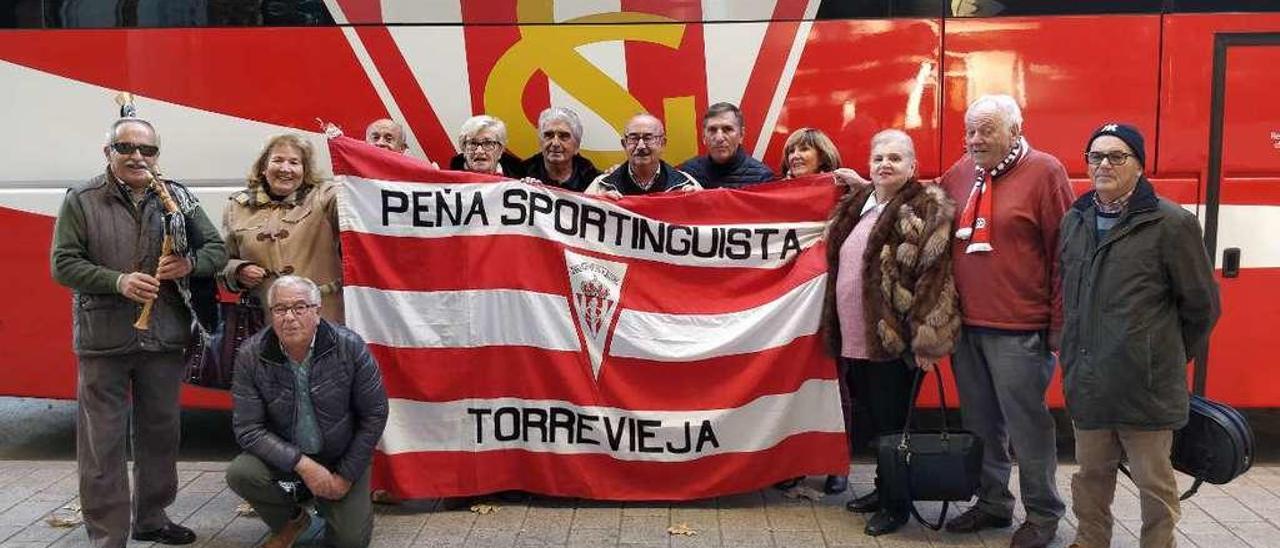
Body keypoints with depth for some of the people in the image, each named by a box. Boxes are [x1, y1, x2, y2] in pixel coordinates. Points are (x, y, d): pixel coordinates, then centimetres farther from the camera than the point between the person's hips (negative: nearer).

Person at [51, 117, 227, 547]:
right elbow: (63, 264, -5)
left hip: (165, 338, 3)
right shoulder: (81, 201, -2)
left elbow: (216, 248, 8)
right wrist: (118, 281, -20)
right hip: (103, 340, -3)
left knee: (161, 433, 15)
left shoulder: (177, 197, 6)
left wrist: (190, 264, -13)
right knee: (102, 442, 1)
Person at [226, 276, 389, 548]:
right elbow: (248, 429, -15)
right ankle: (292, 520, 5)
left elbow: (374, 415, -10)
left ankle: (328, 504, 29)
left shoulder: (349, 346, -17)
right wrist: (301, 464, -25)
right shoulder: (251, 355, -15)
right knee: (240, 473, -27)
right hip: (284, 458, 1)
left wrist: (346, 475, -10)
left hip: (342, 458, -1)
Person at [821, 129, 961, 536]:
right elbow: (839, 266, 22)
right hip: (854, 341, 7)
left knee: (893, 425, 4)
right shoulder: (855, 205, 13)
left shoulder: (925, 210, -10)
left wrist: (926, 342, -20)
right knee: (875, 422, 18)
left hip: (895, 343, -7)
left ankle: (897, 503, 20)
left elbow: (935, 278, -16)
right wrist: (836, 331, 20)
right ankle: (884, 490, 34)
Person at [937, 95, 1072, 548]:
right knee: (981, 424, 15)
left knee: (1027, 425, 4)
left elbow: (1066, 252, -8)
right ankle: (992, 502, 29)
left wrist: (1060, 325, -10)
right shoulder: (959, 174, 10)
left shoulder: (1044, 172, -6)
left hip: (1019, 331, -6)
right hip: (966, 325, 6)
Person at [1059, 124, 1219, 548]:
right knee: (1091, 476, 19)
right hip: (1087, 382, 5)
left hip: (1146, 384, -5)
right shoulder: (1074, 221, 9)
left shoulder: (1170, 223, -9)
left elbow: (1201, 305, -2)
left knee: (1154, 481, 8)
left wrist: (1166, 357, 7)